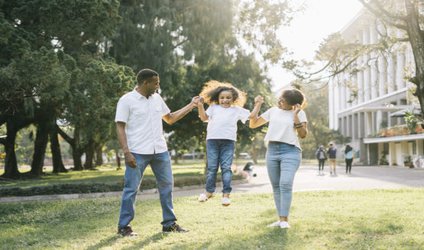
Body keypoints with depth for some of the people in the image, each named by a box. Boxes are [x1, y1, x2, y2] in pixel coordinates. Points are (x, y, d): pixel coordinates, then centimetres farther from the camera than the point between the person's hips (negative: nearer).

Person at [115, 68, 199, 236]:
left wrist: (190, 106, 16)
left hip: (160, 151, 6)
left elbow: (170, 119, 21)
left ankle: (169, 223, 21)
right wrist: (126, 152, -18)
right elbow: (120, 128, -9)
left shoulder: (157, 98, 11)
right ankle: (123, 226, 10)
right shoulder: (127, 100, -7)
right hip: (138, 152, -6)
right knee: (131, 189, -1)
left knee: (166, 185, 10)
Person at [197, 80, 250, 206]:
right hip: (212, 140, 1)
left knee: (226, 167, -2)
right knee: (212, 167, 6)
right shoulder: (213, 108, 16)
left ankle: (226, 194, 1)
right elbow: (204, 117, 3)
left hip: (228, 141, -1)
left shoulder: (237, 110, 15)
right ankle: (209, 191, 19)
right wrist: (200, 105, -6)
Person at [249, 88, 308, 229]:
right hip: (272, 150, 5)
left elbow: (303, 135, -7)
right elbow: (252, 124, 15)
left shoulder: (299, 113, 2)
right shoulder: (273, 111, 12)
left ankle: (285, 220, -18)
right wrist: (257, 105, 8)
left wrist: (295, 115, -12)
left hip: (290, 151, -5)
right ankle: (280, 219, 9)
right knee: (276, 186, 5)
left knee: (285, 184, -20)